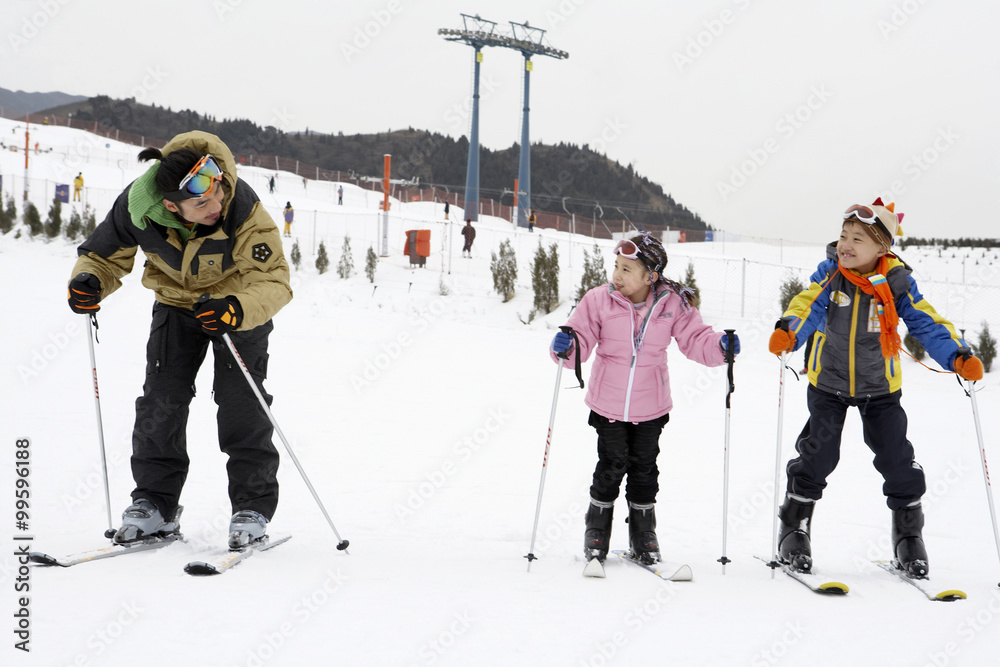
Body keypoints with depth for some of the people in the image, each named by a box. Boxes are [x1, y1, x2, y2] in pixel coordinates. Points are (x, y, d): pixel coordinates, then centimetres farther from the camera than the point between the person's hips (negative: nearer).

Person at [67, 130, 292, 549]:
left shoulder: (245, 210, -35)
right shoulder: (137, 206, -26)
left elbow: (274, 281, -34)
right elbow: (105, 254, -7)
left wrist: (235, 310, -53)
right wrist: (89, 281, -28)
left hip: (239, 301, -3)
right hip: (176, 301, 3)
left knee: (240, 402, -12)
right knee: (160, 400, -4)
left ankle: (253, 507, 1)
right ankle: (155, 503, 10)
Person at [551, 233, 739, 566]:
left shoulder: (673, 304, -8)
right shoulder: (599, 300, -11)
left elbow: (694, 339, -4)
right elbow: (583, 340, -8)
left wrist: (720, 346, -22)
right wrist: (566, 347, -30)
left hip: (650, 407, 1)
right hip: (607, 403, -1)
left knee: (644, 468, 11)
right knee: (612, 466, 3)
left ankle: (643, 533, 29)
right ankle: (597, 530, 24)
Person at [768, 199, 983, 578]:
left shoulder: (897, 283, -10)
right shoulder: (830, 274, -11)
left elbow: (927, 323, -8)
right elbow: (808, 305, -24)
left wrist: (959, 357, -22)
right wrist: (787, 331, -45)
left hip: (880, 388, 0)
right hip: (828, 383, 0)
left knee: (898, 461, 1)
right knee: (817, 457, 0)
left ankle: (908, 535, 21)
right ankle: (794, 530, 19)